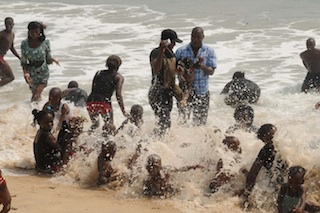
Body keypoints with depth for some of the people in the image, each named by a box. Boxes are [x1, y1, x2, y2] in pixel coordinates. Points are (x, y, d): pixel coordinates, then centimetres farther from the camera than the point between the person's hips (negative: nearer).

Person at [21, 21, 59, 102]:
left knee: (36, 96, -15)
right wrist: (25, 72, -19)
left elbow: (48, 59, -1)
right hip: (31, 73, 2)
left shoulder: (45, 42, -9)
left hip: (43, 73, -2)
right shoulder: (24, 43, -6)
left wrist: (52, 60, -24)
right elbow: (23, 61, -2)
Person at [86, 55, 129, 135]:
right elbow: (118, 95, -2)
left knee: (95, 124, 25)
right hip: (104, 102, -4)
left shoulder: (98, 73, 22)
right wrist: (123, 111, 0)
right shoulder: (119, 77, 9)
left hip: (91, 101, 4)